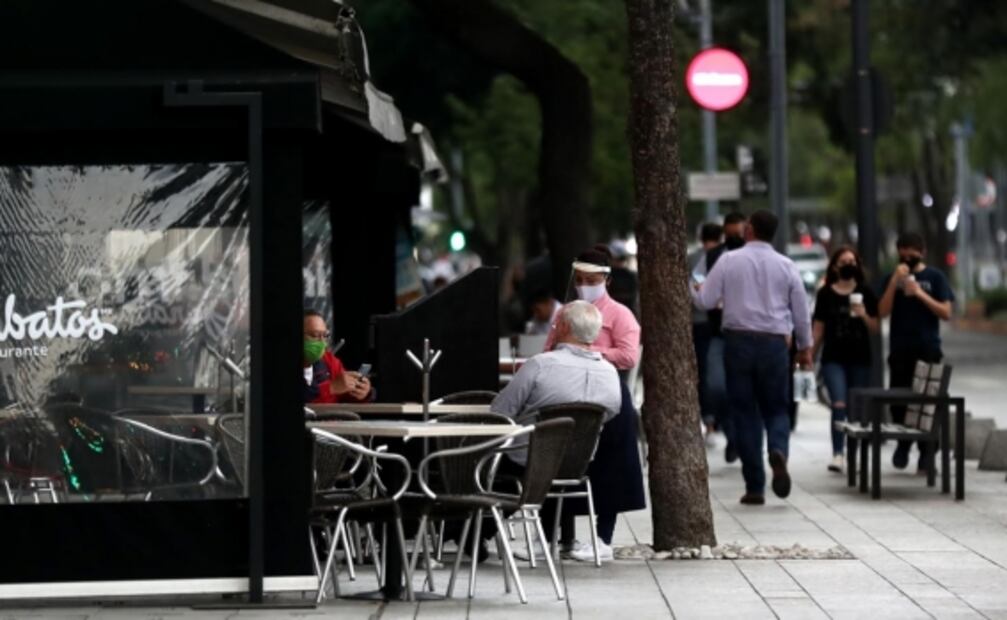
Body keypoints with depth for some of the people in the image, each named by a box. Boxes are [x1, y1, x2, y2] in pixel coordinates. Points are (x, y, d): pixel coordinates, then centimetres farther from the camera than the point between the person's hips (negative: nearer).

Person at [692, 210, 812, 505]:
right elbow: (801, 310, 7)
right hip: (775, 342, 1)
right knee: (776, 408, 12)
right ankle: (778, 452, -21)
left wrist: (691, 289, 21)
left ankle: (754, 486, 4)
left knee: (745, 412, 6)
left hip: (738, 340, -1)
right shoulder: (786, 266, 3)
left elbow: (705, 300, -2)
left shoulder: (729, 261, -3)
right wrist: (805, 347, 20)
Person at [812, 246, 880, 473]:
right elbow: (818, 327, 7)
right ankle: (837, 454, -18)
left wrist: (864, 315, -13)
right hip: (833, 358, -2)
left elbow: (875, 327, 7)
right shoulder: (826, 293, 3)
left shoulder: (865, 293, 5)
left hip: (860, 358, 2)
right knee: (839, 405, -15)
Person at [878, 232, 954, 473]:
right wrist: (895, 282, -11)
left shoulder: (935, 277, 3)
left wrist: (920, 293, -13)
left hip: (928, 350, -2)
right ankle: (903, 443, 22)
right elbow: (883, 311, -1)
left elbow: (946, 313, -3)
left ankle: (926, 453, 3)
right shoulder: (892, 278, 9)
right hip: (900, 350, 2)